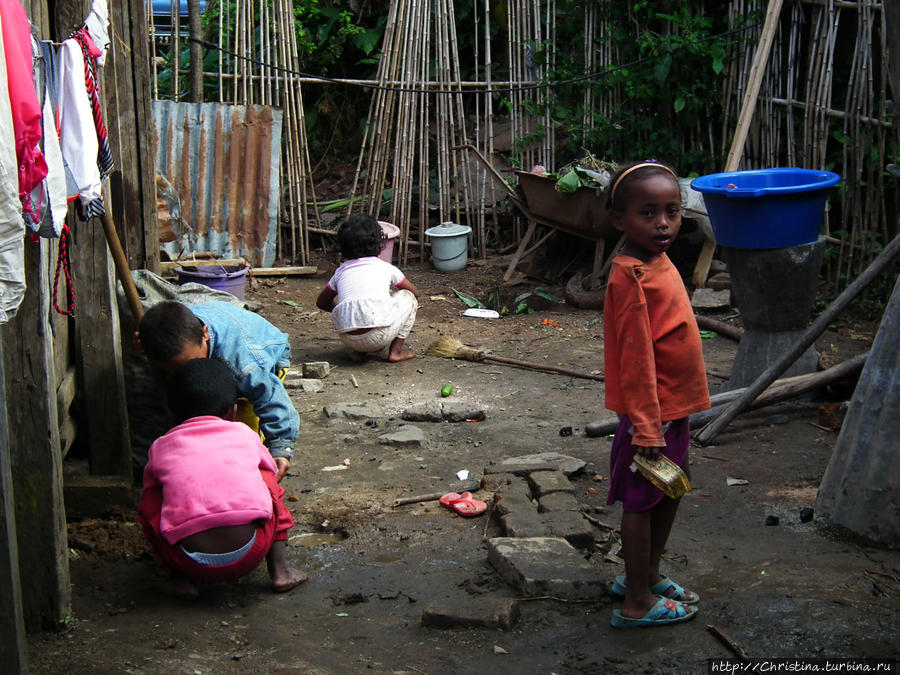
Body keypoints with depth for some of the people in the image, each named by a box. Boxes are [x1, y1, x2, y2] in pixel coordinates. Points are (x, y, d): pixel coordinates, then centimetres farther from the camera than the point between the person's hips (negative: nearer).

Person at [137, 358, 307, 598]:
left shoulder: (161, 448, 16)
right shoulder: (245, 434, 18)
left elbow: (149, 486, 34)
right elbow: (270, 469, 38)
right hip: (249, 554, 0)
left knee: (149, 501, 23)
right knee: (266, 478, 26)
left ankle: (181, 578, 13)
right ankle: (279, 570, 19)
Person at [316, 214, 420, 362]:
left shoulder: (341, 271, 19)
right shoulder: (385, 268, 13)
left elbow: (321, 302, 30)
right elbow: (415, 292, 28)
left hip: (348, 339, 4)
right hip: (380, 336, -4)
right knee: (408, 297, 21)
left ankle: (358, 352, 19)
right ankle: (396, 350, 16)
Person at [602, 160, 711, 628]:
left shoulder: (658, 261, 6)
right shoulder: (631, 276, -23)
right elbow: (635, 356, -23)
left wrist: (670, 417, 19)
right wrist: (646, 426, -22)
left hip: (674, 408, 9)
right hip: (652, 411, -9)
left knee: (669, 493, 21)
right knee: (641, 501, 3)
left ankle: (647, 575, 38)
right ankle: (638, 602, 15)